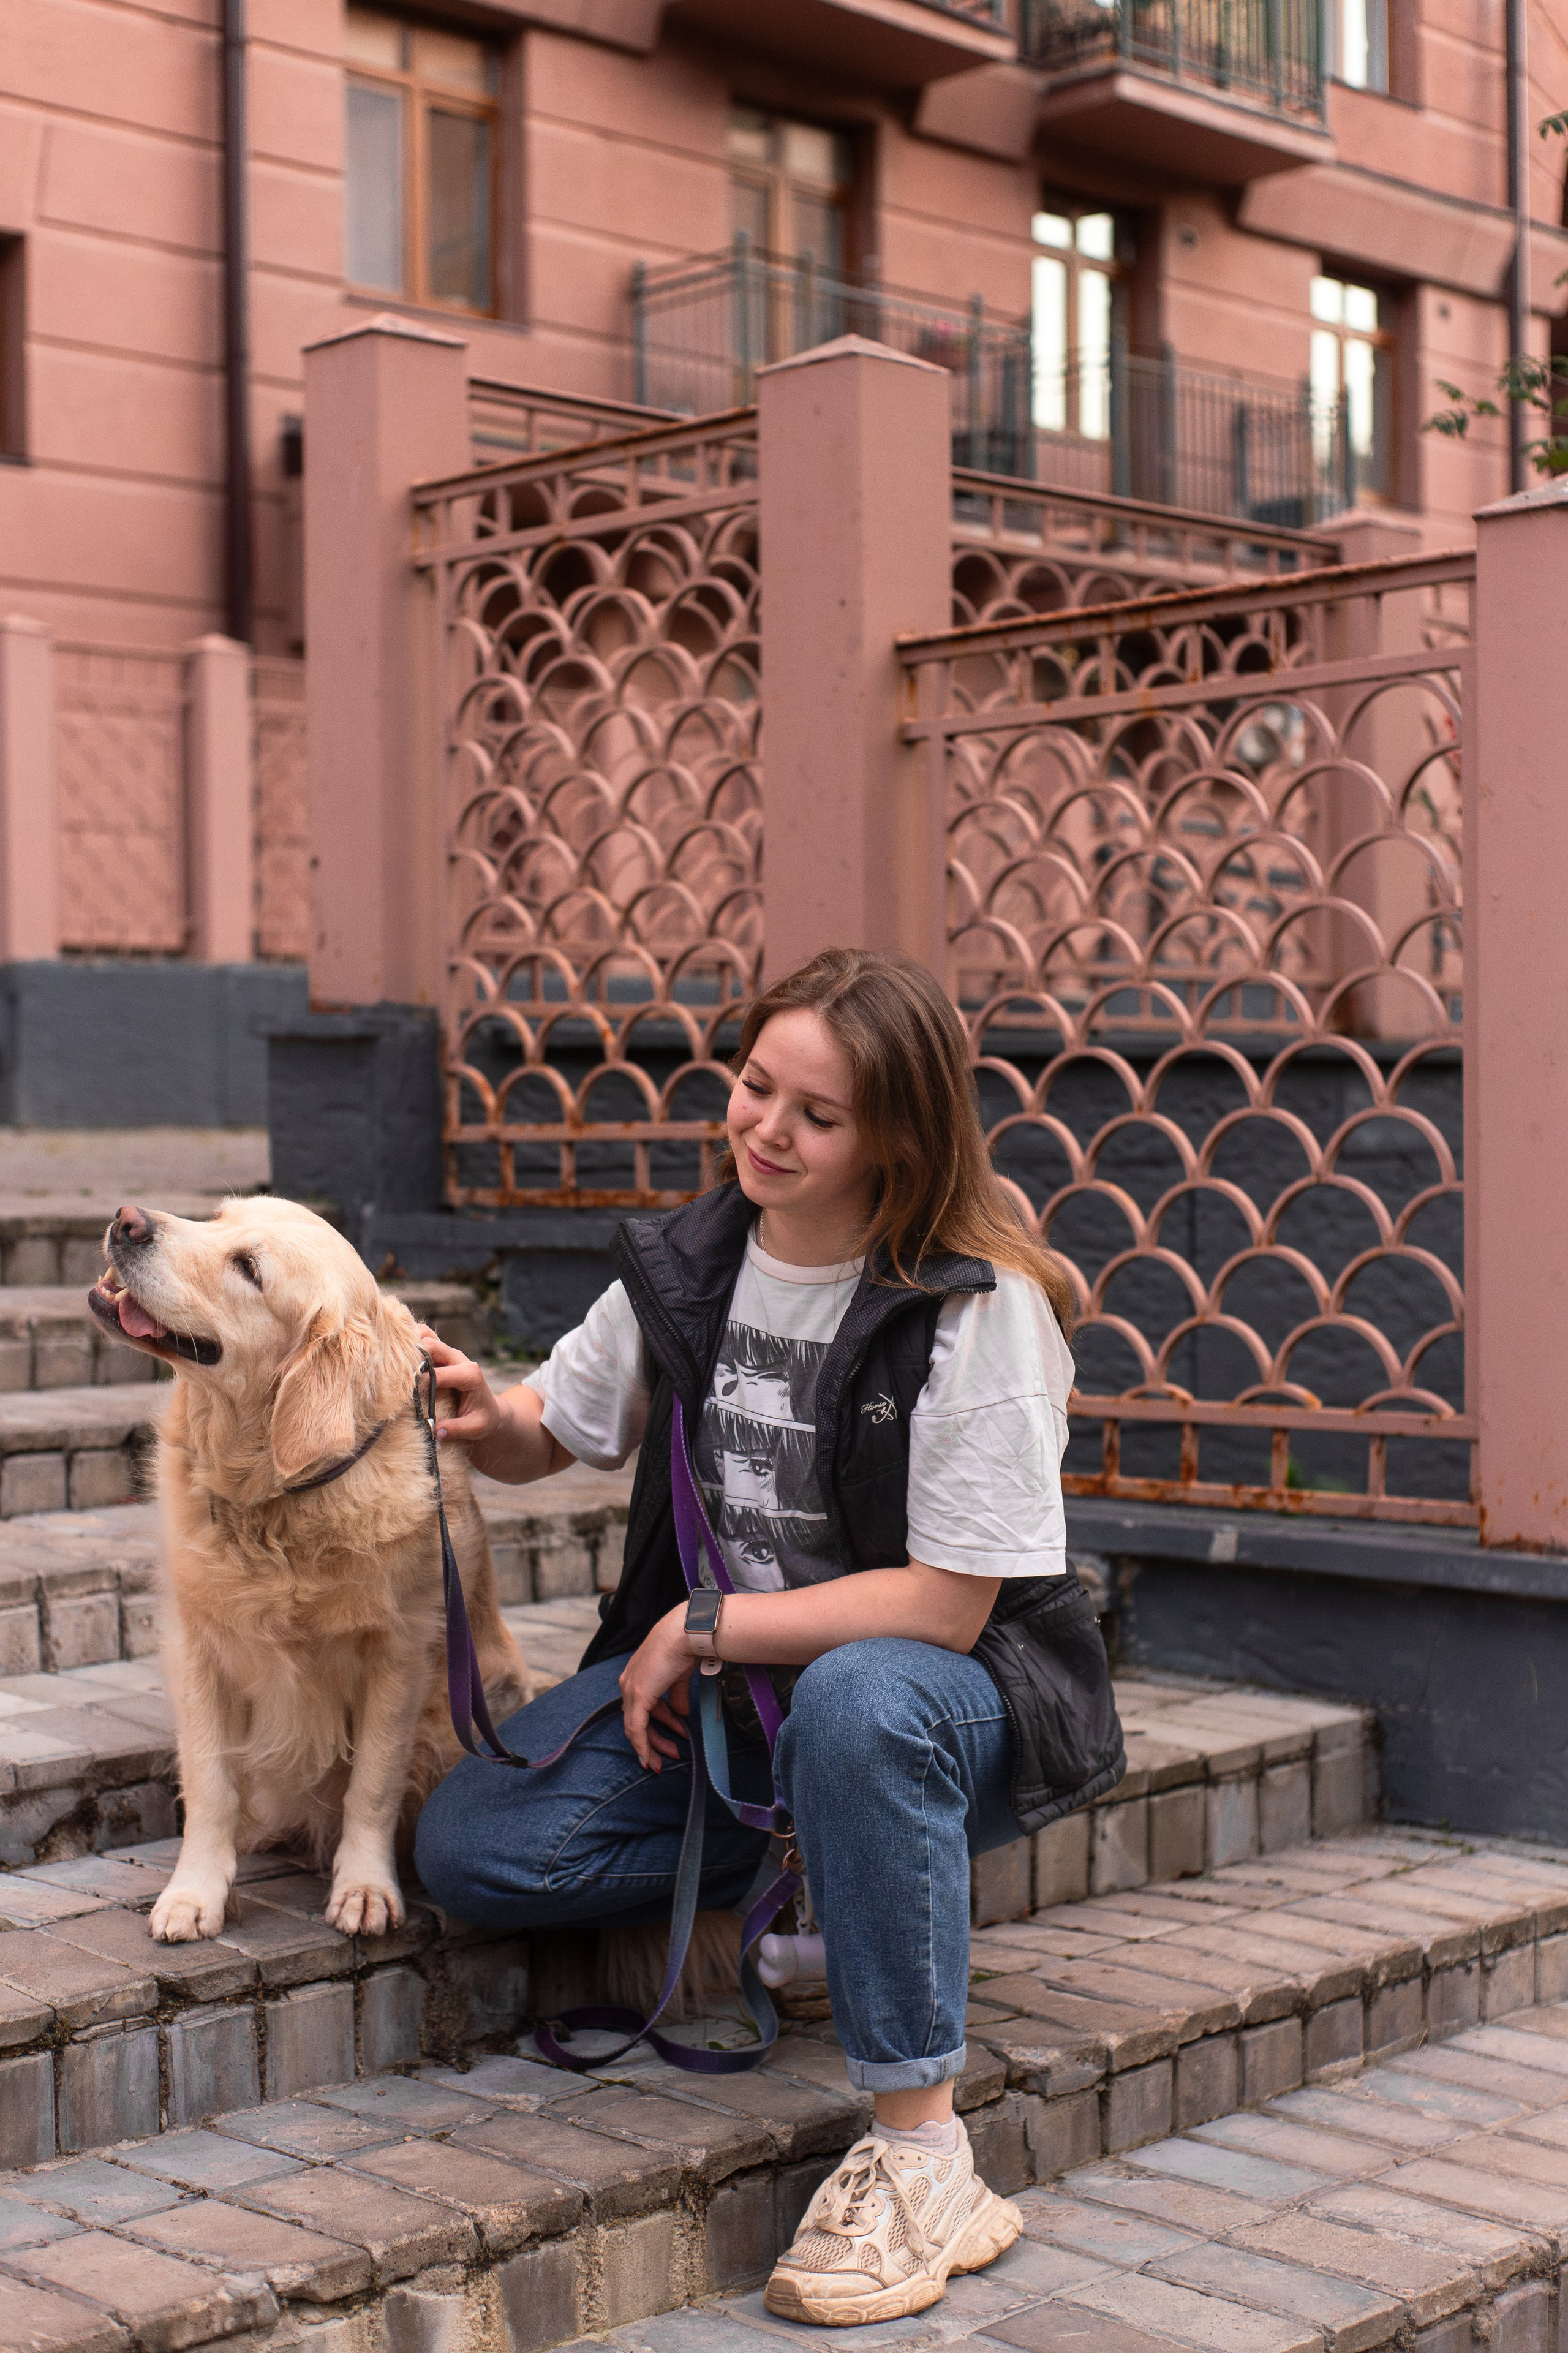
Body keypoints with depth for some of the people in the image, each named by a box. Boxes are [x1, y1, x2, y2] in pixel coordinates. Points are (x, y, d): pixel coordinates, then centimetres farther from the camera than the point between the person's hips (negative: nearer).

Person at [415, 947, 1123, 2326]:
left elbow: (946, 1604, -20)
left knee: (857, 1704, -42)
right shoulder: (688, 1266, 0)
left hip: (947, 1682, -5)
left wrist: (708, 1626, -18)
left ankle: (923, 2163, -29)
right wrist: (489, 1421, -11)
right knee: (468, 1848, -15)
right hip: (720, 1676, 5)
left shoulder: (977, 1308, -18)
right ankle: (818, 1864, 3)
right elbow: (560, 1431, 13)